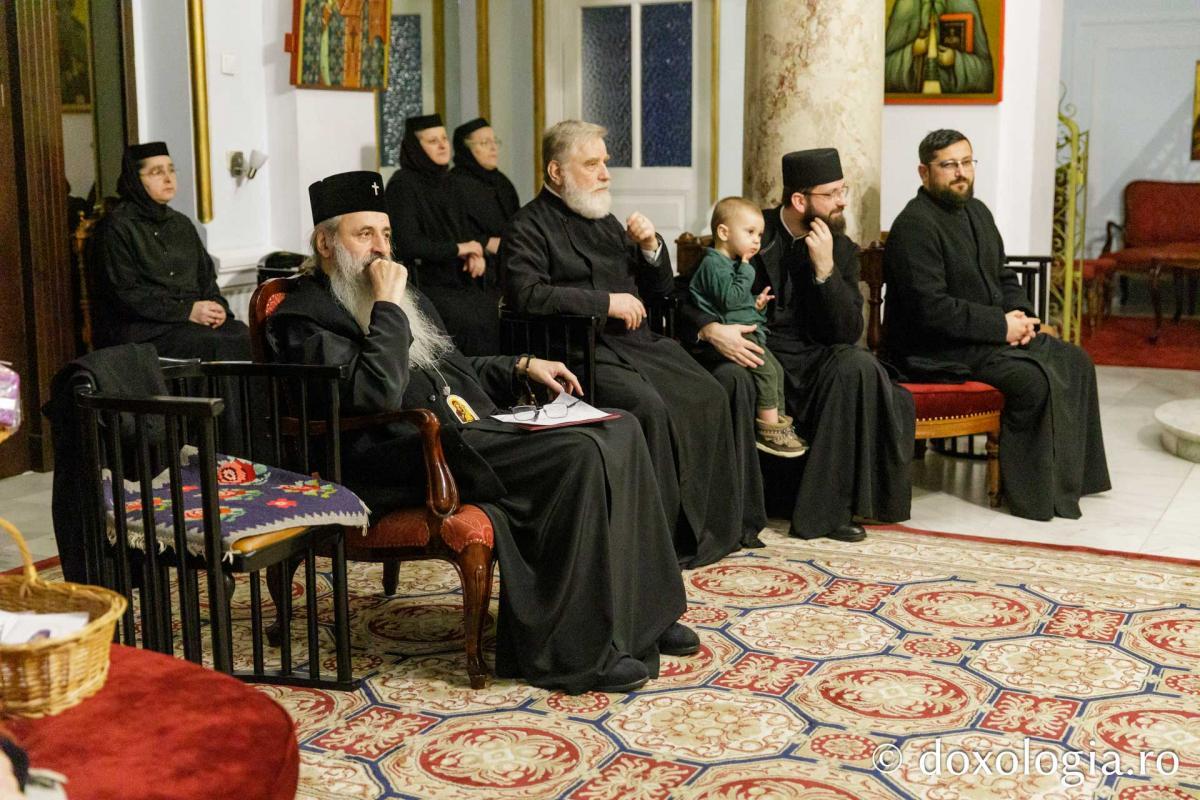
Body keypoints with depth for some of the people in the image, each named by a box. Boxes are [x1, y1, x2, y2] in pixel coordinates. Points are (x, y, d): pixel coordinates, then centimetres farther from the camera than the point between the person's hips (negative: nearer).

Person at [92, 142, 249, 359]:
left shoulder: (182, 224, 22)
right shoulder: (117, 227, 0)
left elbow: (206, 275, 23)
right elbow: (125, 292, -9)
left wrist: (217, 306, 0)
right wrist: (187, 311, -15)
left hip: (193, 319, 6)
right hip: (141, 328, -6)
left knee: (245, 336, -24)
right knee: (217, 345, -32)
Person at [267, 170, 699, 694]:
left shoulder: (402, 295, 24)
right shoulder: (305, 319, -4)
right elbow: (376, 396, -20)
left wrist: (522, 367, 19)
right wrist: (389, 310, -14)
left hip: (472, 431, 10)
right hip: (409, 459, -9)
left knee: (619, 432, -4)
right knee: (579, 456, -26)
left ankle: (638, 615, 1)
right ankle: (569, 653, -21)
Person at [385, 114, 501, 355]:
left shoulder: (444, 181, 15)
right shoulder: (403, 184, -8)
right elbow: (408, 245, -17)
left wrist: (475, 254, -3)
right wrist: (457, 249, -8)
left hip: (456, 278, 7)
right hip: (422, 282, -7)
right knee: (475, 320, -29)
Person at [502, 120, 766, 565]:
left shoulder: (606, 222, 23)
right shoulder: (529, 227, 0)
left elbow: (660, 291, 27)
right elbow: (525, 294, -19)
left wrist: (650, 248, 5)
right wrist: (605, 302, -16)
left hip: (636, 341, 8)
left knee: (709, 397, -11)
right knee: (648, 406, -30)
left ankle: (719, 523, -2)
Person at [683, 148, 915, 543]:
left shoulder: (842, 249, 7)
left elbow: (848, 332, -4)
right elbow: (689, 296, -1)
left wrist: (825, 269, -16)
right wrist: (712, 329, -23)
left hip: (809, 362, 3)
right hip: (751, 355, -2)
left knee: (858, 366, -29)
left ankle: (825, 511, -23)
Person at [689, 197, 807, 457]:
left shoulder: (733, 264, 21)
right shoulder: (714, 263, -12)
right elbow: (730, 299, -25)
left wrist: (756, 303, 12)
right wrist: (746, 271, -18)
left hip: (749, 333, 11)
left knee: (776, 368, 5)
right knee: (766, 370, -19)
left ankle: (779, 422, 10)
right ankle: (770, 431, -15)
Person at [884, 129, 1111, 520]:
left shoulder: (977, 212, 14)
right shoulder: (915, 227, -17)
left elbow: (1003, 278, 21)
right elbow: (931, 309, -25)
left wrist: (1020, 313, -2)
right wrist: (1001, 326, -20)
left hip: (990, 334, 10)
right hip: (937, 352, -10)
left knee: (1075, 362, 3)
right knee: (1035, 379, -25)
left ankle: (1073, 474, 12)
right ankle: (1034, 495, -13)